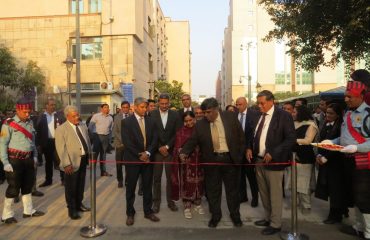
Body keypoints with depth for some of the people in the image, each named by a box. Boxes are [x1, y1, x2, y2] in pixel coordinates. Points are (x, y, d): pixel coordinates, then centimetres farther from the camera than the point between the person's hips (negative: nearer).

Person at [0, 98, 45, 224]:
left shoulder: (30, 123, 7)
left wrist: (35, 156, 10)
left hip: (28, 159, 6)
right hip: (15, 160, -6)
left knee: (28, 185, 15)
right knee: (13, 187, 1)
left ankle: (28, 210, 28)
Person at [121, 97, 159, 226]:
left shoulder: (150, 121, 5)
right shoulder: (126, 122, -7)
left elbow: (154, 139, 1)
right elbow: (127, 142, -12)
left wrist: (147, 153, -12)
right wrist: (139, 155, -14)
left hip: (147, 158, 3)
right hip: (133, 159, -3)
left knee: (147, 187, 12)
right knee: (131, 188, 9)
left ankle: (148, 211, 25)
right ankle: (130, 213, 23)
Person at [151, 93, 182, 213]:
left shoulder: (175, 115, 2)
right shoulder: (152, 114, -1)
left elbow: (177, 133, 0)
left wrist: (167, 146, -7)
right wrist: (159, 148, -7)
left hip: (170, 150, 1)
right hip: (157, 150, -1)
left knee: (171, 177, 7)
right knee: (156, 178, 5)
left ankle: (170, 201, 20)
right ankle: (156, 202, 17)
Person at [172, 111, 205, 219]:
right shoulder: (181, 132, -3)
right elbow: (177, 147, -3)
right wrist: (181, 153, -19)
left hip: (198, 161, 2)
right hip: (186, 161, -2)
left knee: (198, 182, 12)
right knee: (186, 183, 3)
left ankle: (198, 204, 30)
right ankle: (187, 207, 17)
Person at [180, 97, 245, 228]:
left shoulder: (231, 117, -5)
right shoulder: (200, 124, -3)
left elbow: (240, 137, 1)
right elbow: (192, 140, -4)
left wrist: (240, 155, -1)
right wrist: (184, 152, -22)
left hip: (230, 159, -1)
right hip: (211, 161, 1)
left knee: (232, 189, 13)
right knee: (213, 190, 11)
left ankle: (235, 215, 33)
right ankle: (215, 215, 30)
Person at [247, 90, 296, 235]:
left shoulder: (283, 116, -11)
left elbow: (291, 139, -15)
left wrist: (273, 153, -21)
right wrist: (250, 148, 1)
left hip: (273, 161, -6)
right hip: (259, 160, 6)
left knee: (275, 194, 6)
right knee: (264, 193, 18)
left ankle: (275, 224, 22)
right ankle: (268, 218, 35)